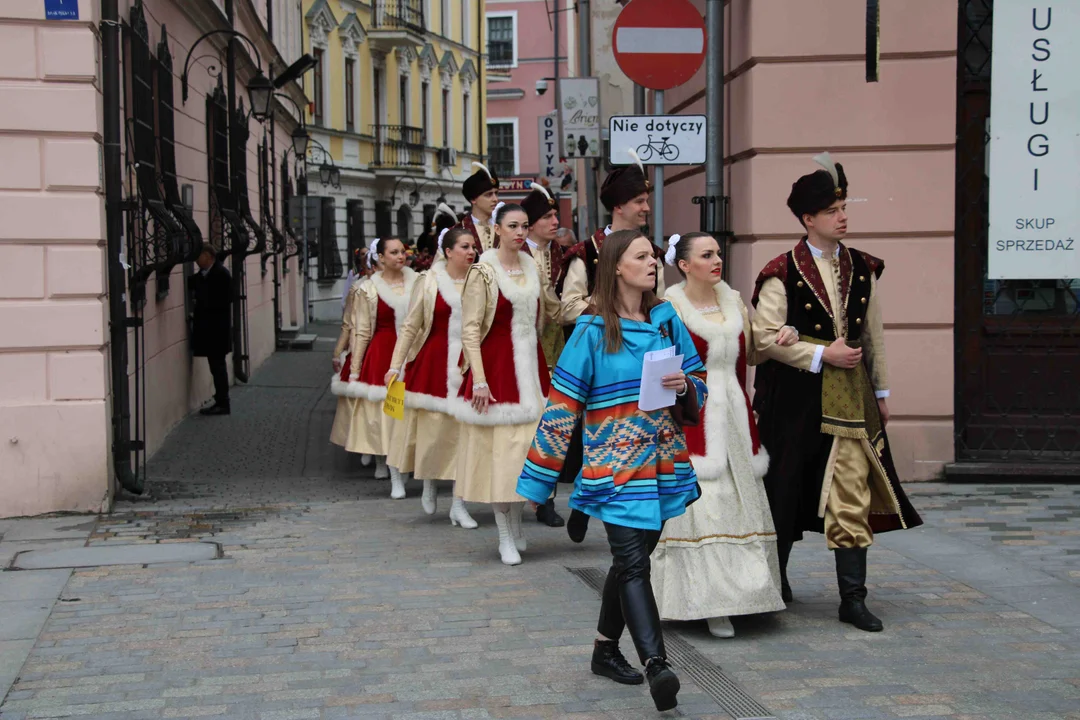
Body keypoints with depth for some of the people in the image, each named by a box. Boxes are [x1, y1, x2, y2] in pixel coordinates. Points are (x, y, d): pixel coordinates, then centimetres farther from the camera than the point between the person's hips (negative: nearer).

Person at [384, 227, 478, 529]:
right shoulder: (429, 281, 0)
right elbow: (410, 326, 2)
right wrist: (395, 366, -2)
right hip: (433, 363, -1)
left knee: (465, 430, -1)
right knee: (433, 427, 3)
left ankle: (458, 503, 7)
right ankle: (429, 485, 32)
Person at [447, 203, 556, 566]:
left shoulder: (532, 267, 9)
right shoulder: (483, 272, -9)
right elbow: (469, 330, -12)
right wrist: (479, 380, -17)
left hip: (529, 365, 6)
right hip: (496, 365, -6)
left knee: (525, 444, 8)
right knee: (499, 447, -2)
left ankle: (517, 525, 24)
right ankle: (505, 536, 7)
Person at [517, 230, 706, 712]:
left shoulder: (667, 319, 7)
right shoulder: (592, 330, -6)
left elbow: (699, 386, 14)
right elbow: (561, 407, -5)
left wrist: (685, 386, -11)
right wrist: (535, 481, -4)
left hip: (663, 463, 5)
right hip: (616, 468, -5)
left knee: (631, 560, 13)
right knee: (633, 563, -15)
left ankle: (605, 649, 29)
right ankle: (657, 666, -23)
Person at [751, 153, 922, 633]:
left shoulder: (862, 270, 9)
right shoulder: (783, 273, -6)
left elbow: (873, 335, 15)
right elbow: (765, 337, -11)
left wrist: (881, 391, 15)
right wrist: (821, 354, -13)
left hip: (849, 396, 3)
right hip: (794, 397, -3)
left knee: (852, 497, -2)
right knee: (786, 488, 9)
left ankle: (853, 598, 3)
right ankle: (775, 577, 28)